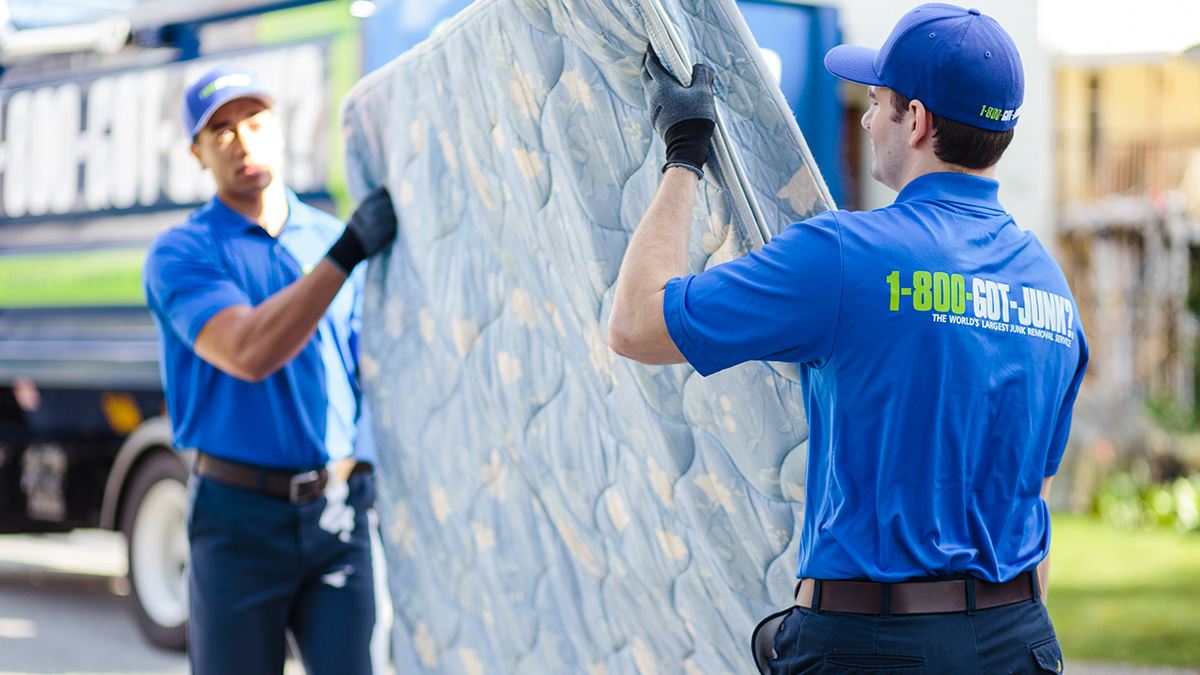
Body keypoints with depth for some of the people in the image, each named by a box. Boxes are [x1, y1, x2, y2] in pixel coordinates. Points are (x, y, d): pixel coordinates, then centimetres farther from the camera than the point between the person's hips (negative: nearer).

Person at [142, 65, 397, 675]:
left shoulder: (333, 237, 12)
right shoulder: (179, 253, -3)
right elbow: (250, 354, -21)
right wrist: (346, 254, -26)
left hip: (338, 512, 3)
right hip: (239, 517, -3)